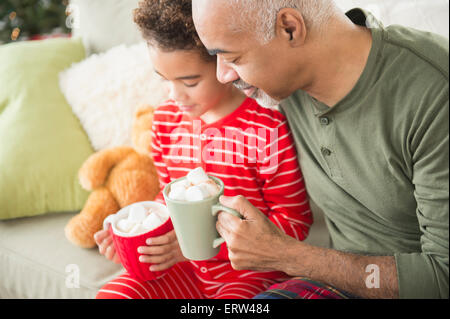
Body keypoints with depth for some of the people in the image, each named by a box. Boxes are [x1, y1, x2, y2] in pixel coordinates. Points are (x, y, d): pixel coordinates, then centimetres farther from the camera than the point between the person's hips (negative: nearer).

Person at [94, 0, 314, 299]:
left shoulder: (267, 129, -19)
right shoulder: (166, 119, 2)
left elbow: (294, 222, -14)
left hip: (252, 273, -4)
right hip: (186, 268, 5)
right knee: (111, 294, -14)